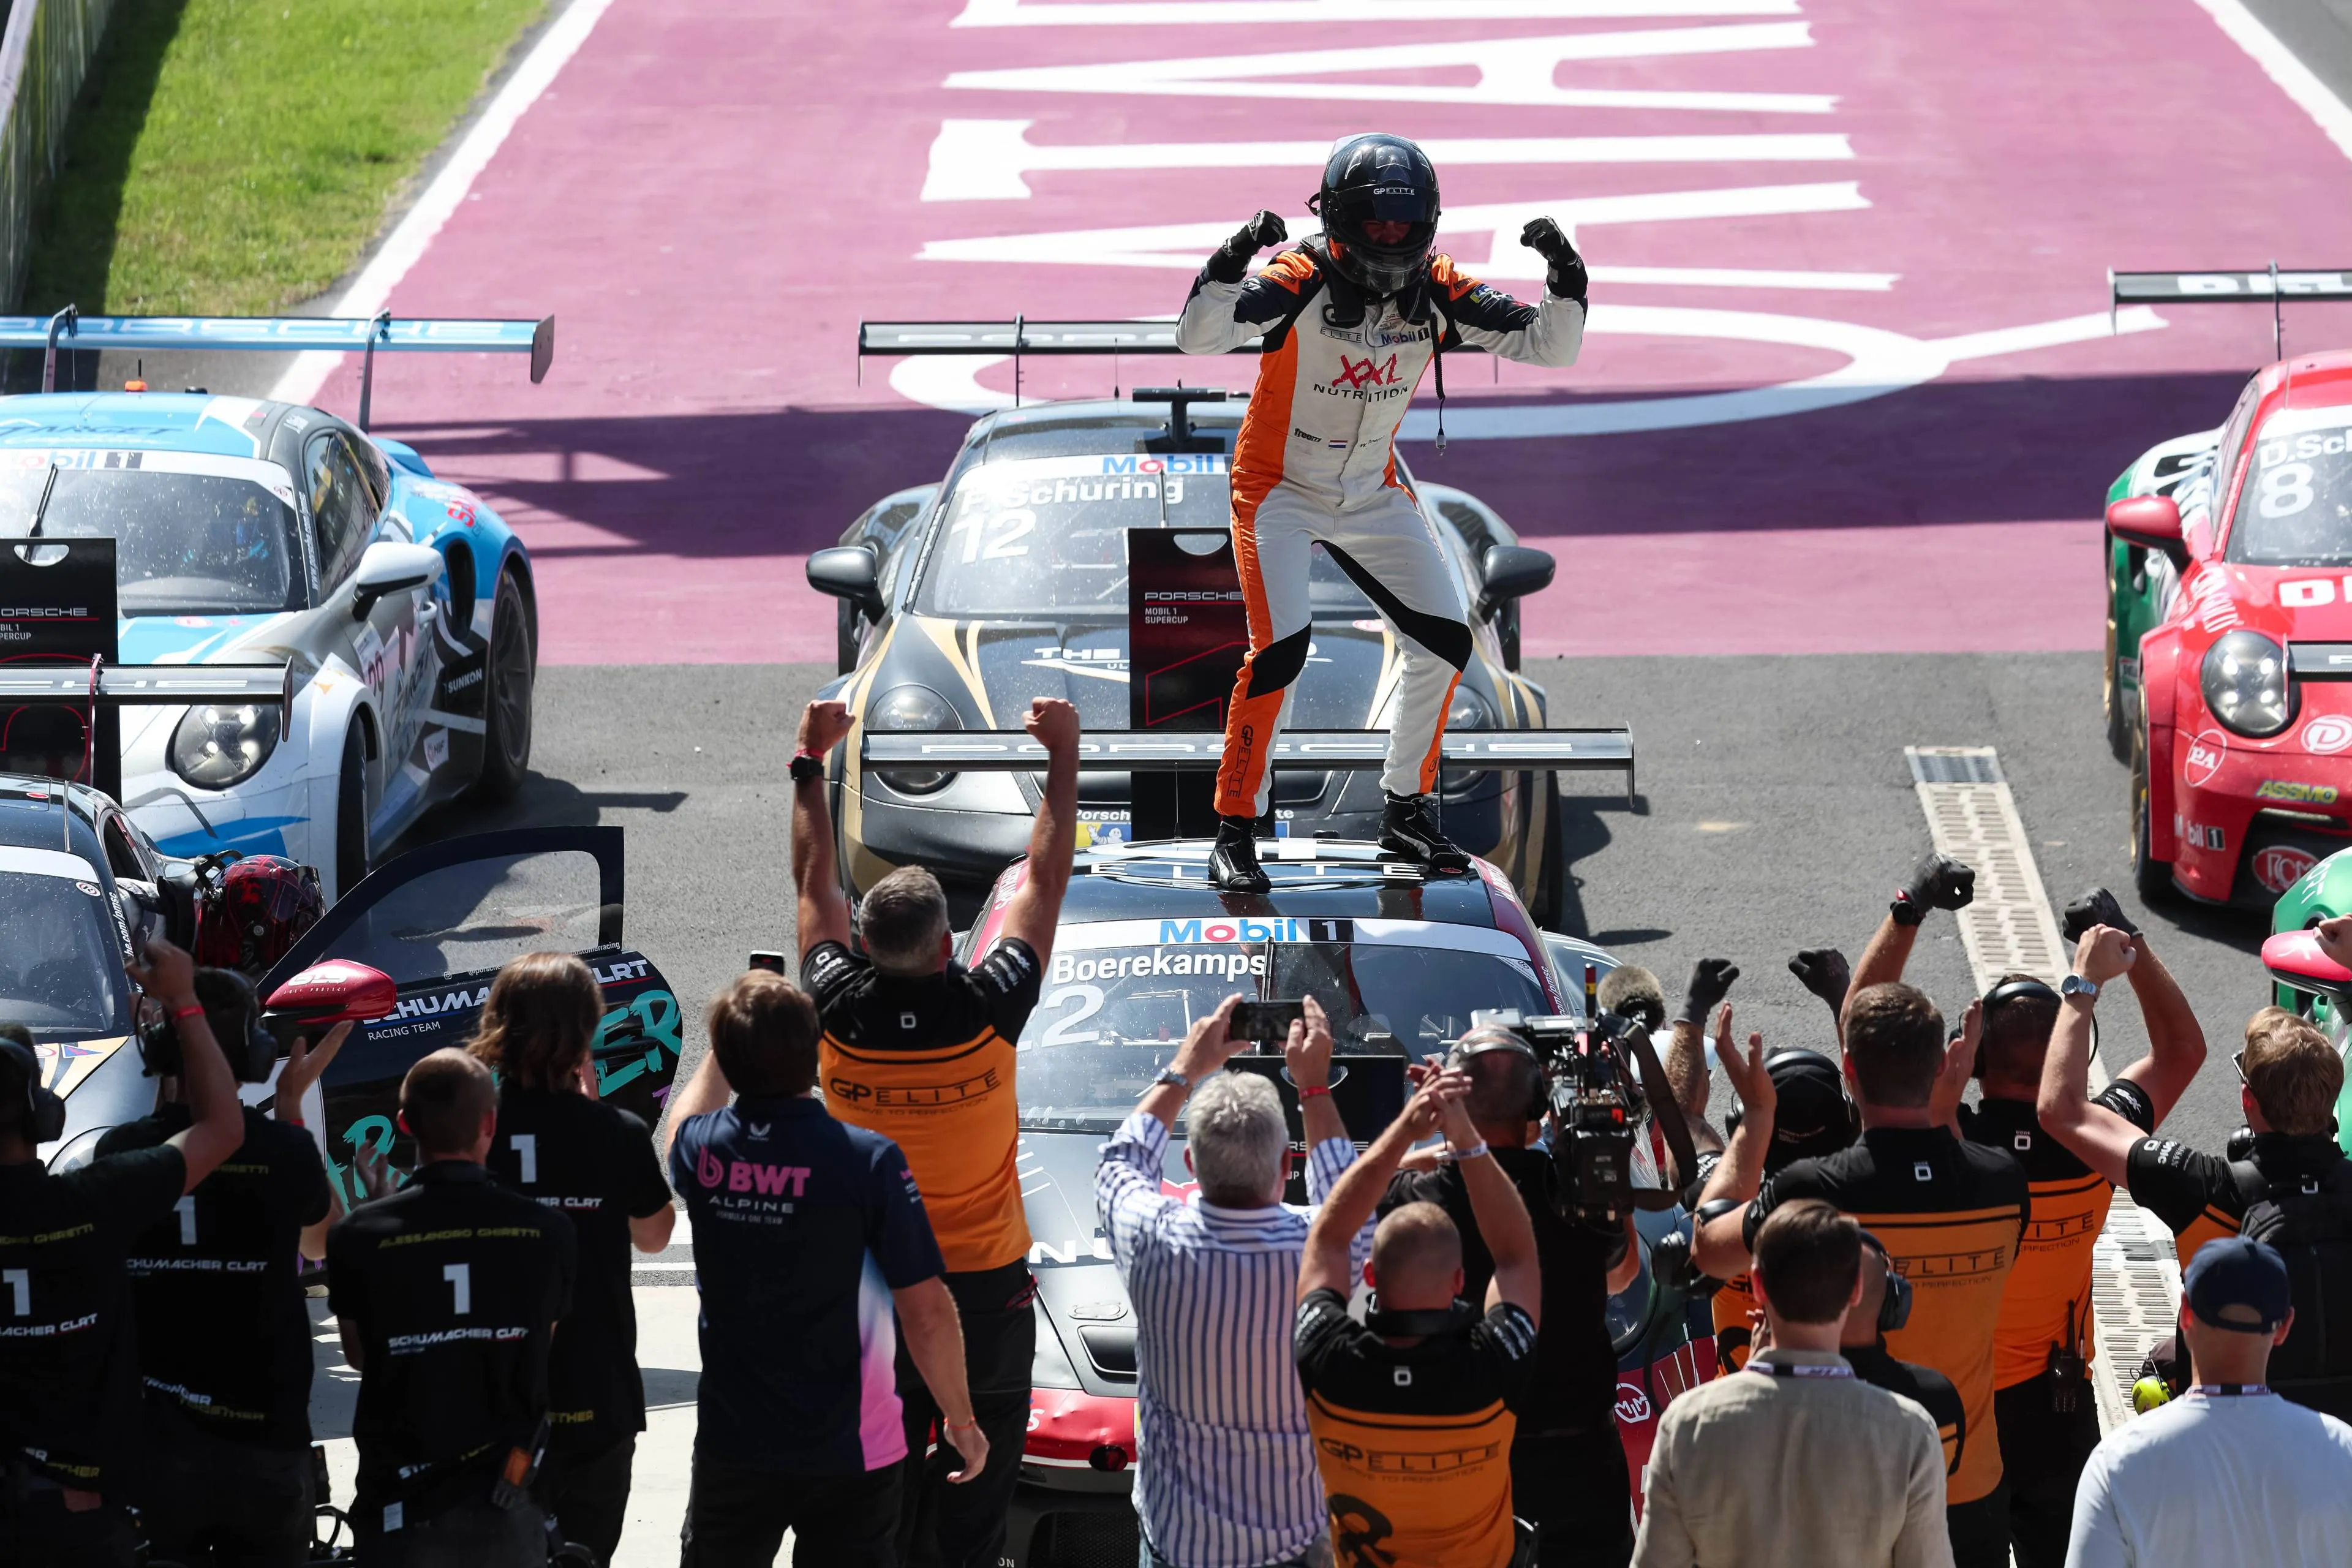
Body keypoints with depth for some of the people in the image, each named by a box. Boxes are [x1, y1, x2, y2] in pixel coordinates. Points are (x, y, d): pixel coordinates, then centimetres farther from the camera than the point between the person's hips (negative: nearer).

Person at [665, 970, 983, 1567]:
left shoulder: (703, 1150, -6)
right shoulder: (869, 1163, -19)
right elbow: (927, 1314, -15)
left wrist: (729, 1046, 33)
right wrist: (962, 1423, -3)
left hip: (732, 1450, 3)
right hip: (849, 1453, -3)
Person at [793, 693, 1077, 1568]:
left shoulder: (841, 1014, -15)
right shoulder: (986, 1012, -19)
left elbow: (814, 884, 2)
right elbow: (1044, 882, -6)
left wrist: (811, 764, 11)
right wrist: (1063, 760, 3)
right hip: (987, 1285, -2)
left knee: (881, 1471, 10)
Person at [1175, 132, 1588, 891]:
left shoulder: (1437, 291, -11)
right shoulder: (1301, 281, -24)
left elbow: (1549, 346, -9)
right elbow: (1198, 336, -37)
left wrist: (1566, 281, -27)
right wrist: (1232, 263, -53)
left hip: (1373, 495, 5)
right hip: (1279, 488, -5)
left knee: (1444, 644, 2)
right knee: (1280, 650, -19)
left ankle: (1407, 811, 19)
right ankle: (1235, 829, -7)